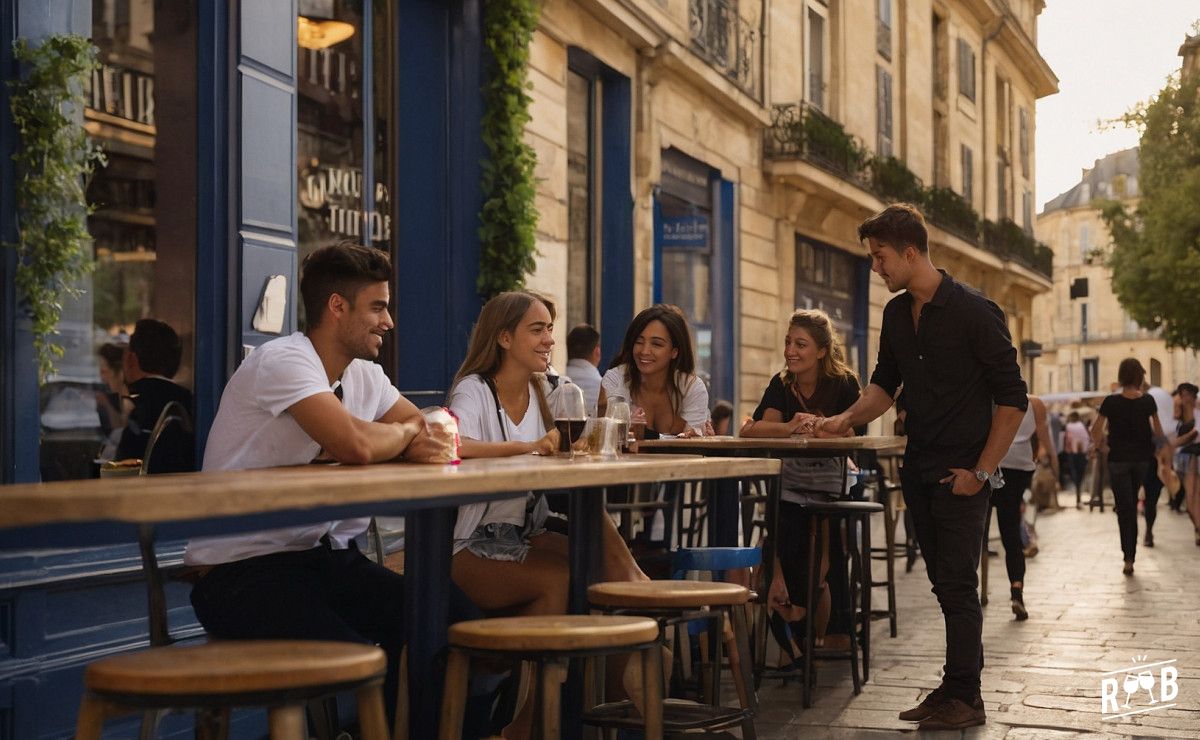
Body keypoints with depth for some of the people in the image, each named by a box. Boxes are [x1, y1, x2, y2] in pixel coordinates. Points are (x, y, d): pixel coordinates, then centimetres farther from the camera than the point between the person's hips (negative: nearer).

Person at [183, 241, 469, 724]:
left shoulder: (364, 374, 12)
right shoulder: (283, 360, -16)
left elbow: (430, 432, 10)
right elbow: (355, 445, -29)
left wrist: (415, 444, -15)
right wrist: (406, 432, -7)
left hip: (326, 557, 8)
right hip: (242, 570, -8)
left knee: (457, 621, -10)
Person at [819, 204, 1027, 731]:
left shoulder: (974, 311, -12)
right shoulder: (897, 314, 9)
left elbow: (1012, 398, -11)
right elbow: (885, 382, 20)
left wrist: (981, 471, -13)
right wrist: (849, 418, 0)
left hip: (962, 471, -7)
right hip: (919, 467, 7)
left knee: (957, 584, -6)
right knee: (945, 583, 10)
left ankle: (964, 698, 1)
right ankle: (960, 684, 18)